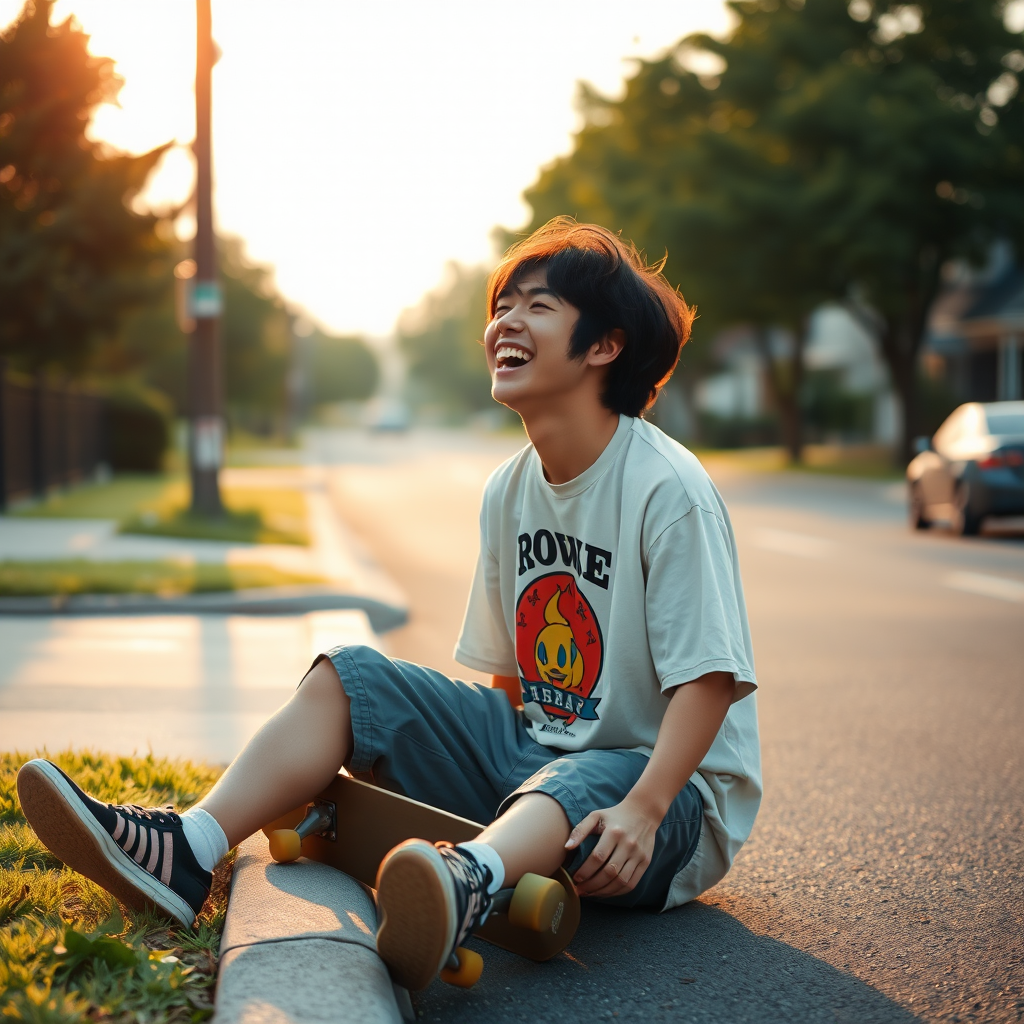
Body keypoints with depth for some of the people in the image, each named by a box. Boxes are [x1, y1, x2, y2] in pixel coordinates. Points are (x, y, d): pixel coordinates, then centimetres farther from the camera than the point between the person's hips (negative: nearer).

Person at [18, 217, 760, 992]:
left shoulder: (669, 491, -17)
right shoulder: (509, 490, 6)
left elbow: (709, 679, -21)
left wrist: (642, 807, -32)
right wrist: (494, 751, 1)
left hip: (669, 786, -7)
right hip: (533, 752, 7)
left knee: (575, 790, -42)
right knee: (351, 677, -6)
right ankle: (189, 852, -22)